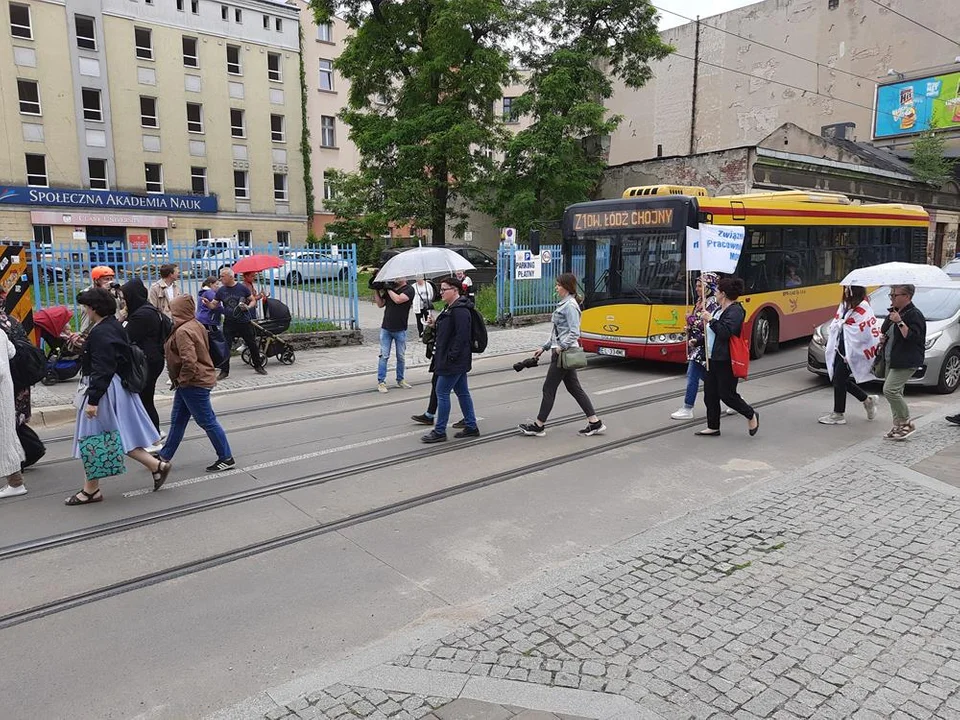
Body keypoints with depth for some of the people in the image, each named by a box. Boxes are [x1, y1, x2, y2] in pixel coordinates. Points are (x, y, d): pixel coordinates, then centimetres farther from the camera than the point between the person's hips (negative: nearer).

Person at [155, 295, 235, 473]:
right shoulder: (196, 325, 8)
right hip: (197, 380, 10)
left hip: (193, 383, -10)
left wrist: (182, 380, -15)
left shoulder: (183, 331, -21)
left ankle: (226, 458, 8)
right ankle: (165, 456, 32)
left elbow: (189, 361, -31)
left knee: (207, 421, -1)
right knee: (177, 420, 19)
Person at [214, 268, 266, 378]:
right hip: (229, 323, 1)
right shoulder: (221, 291, 3)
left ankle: (258, 366, 25)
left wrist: (248, 307, -16)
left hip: (244, 322, -1)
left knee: (252, 344, 8)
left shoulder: (242, 288, -3)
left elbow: (253, 300, 3)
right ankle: (224, 371, 7)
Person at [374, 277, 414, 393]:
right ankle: (381, 382, 2)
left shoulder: (409, 290, -5)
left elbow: (398, 299, -21)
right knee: (384, 356, 0)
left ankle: (400, 380, 22)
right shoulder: (390, 288, 11)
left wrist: (388, 288, -10)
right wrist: (376, 290, 2)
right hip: (386, 328, 3)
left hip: (400, 330, -3)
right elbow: (380, 304, 13)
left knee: (401, 357, 8)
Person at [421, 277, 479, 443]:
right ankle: (471, 427, 21)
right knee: (462, 392, 14)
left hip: (454, 361, -11)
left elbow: (462, 336, -25)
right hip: (457, 361, 11)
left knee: (442, 392, -5)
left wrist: (451, 356, -23)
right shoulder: (451, 308, 16)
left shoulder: (460, 311, -18)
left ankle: (439, 432, 3)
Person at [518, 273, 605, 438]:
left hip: (564, 352, -10)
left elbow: (575, 332, -22)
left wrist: (561, 347, -21)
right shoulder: (563, 304, 15)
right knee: (574, 388, 11)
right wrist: (544, 347, 18)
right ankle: (595, 423, 14)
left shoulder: (570, 305, -15)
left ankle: (539, 426, 9)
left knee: (549, 388, -1)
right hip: (563, 352, 10)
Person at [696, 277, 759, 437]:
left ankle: (751, 415, 19)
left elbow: (725, 332, -28)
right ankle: (713, 427, 19)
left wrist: (710, 319, -23)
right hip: (713, 359, 10)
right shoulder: (719, 309, 16)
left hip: (726, 361, -10)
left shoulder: (735, 311, -14)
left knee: (726, 395, -4)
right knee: (710, 394, 10)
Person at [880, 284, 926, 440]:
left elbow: (913, 337, -23)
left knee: (890, 390, -17)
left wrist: (899, 322, -25)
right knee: (895, 392, 11)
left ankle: (907, 423, -5)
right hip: (891, 360, 9)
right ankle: (898, 426, 19)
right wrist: (882, 338, 8)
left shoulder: (914, 315, -12)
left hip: (906, 362, -9)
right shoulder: (893, 312, 15)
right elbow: (884, 330, 29)